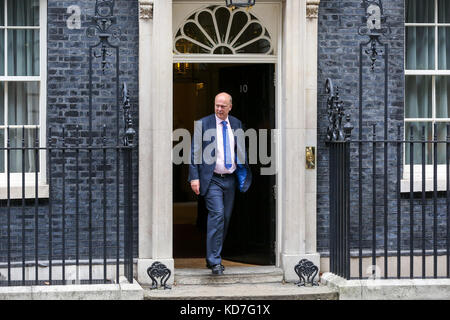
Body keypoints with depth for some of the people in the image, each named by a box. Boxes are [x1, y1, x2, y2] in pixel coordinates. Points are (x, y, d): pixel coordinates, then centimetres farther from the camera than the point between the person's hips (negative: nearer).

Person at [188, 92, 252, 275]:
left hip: (230, 179, 5)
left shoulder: (236, 124, 9)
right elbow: (195, 152, -4)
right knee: (217, 215, -16)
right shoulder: (203, 124, -4)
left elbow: (241, 150, 18)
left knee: (226, 218, 9)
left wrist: (243, 173, 9)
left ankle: (213, 258, 22)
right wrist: (194, 177, -11)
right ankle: (215, 261, -13)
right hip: (212, 179, -5)